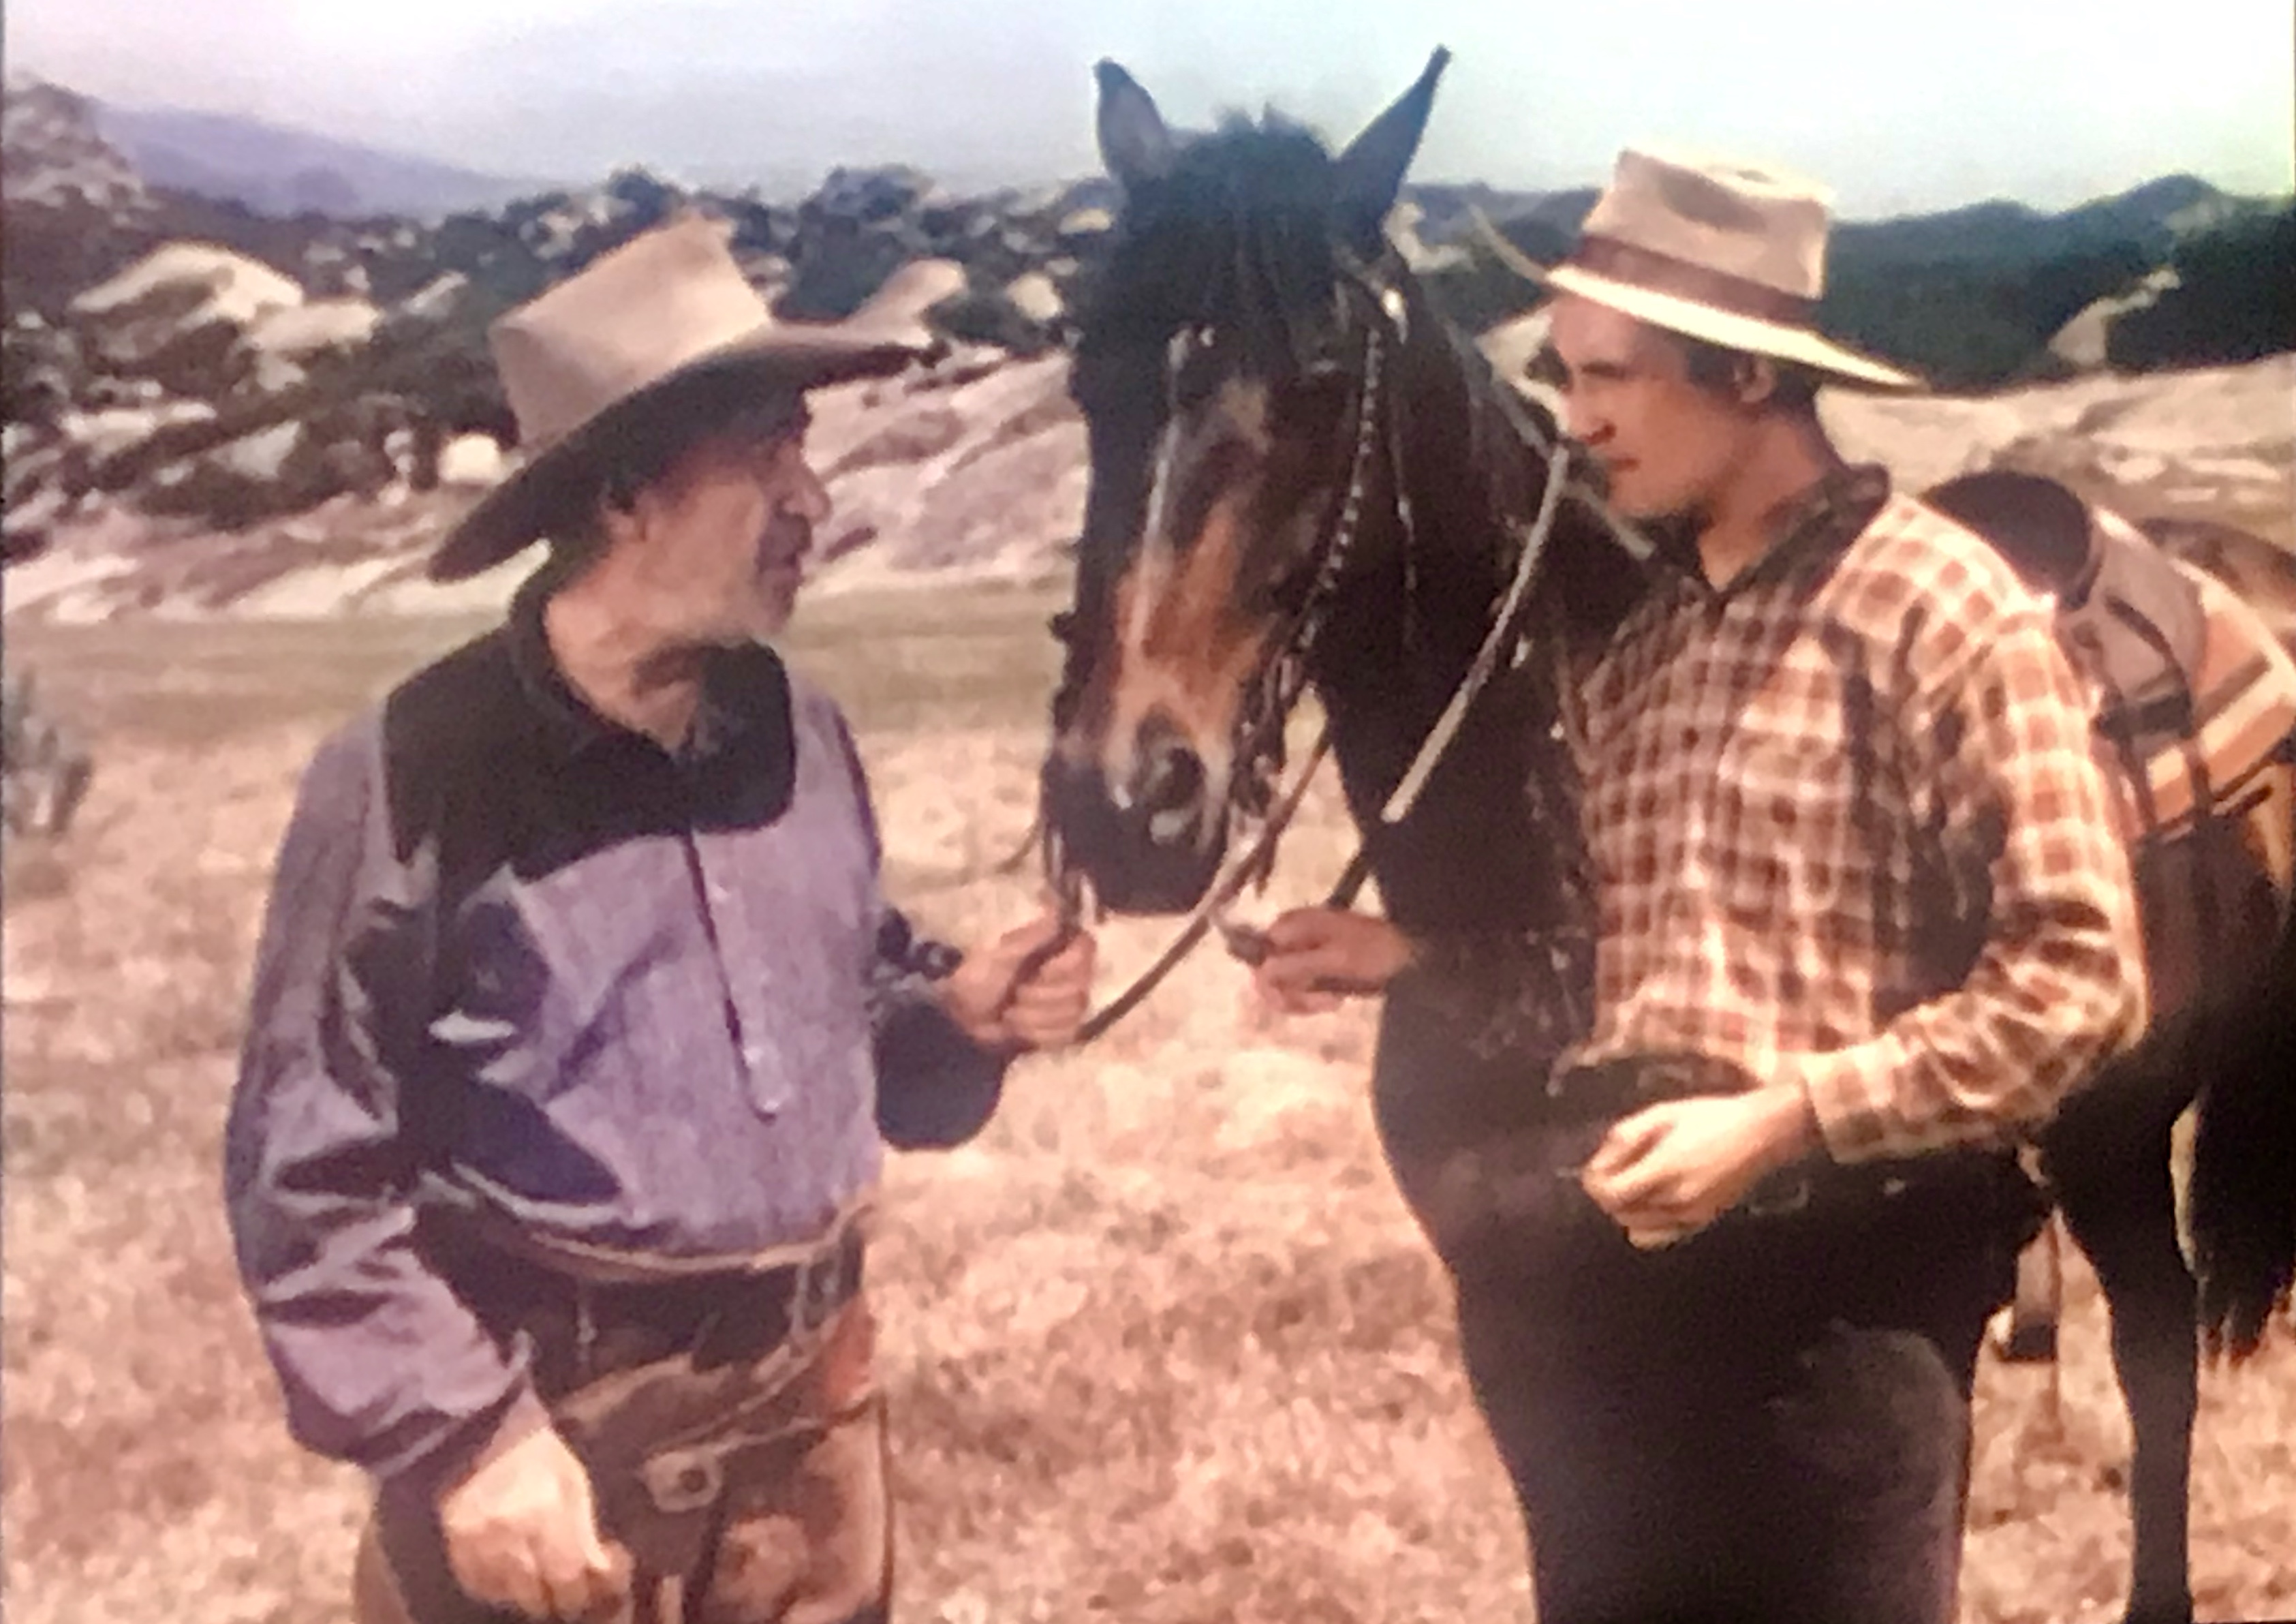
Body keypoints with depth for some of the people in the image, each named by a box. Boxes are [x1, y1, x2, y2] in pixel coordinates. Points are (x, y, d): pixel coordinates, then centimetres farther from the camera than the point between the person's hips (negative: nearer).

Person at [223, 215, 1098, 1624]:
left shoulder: (798, 731, 1)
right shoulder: (416, 778, -17)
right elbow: (307, 1177, -14)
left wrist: (960, 1012, -6)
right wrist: (461, 1438, -20)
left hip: (812, 1399, 6)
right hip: (554, 1439, -5)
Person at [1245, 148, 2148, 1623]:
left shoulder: (1943, 609, -10)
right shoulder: (1627, 627, 10)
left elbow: (2078, 978, -14)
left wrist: (1782, 1119, -21)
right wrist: (1416, 951, 3)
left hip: (1840, 1278, -6)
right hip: (1613, 1256, 7)